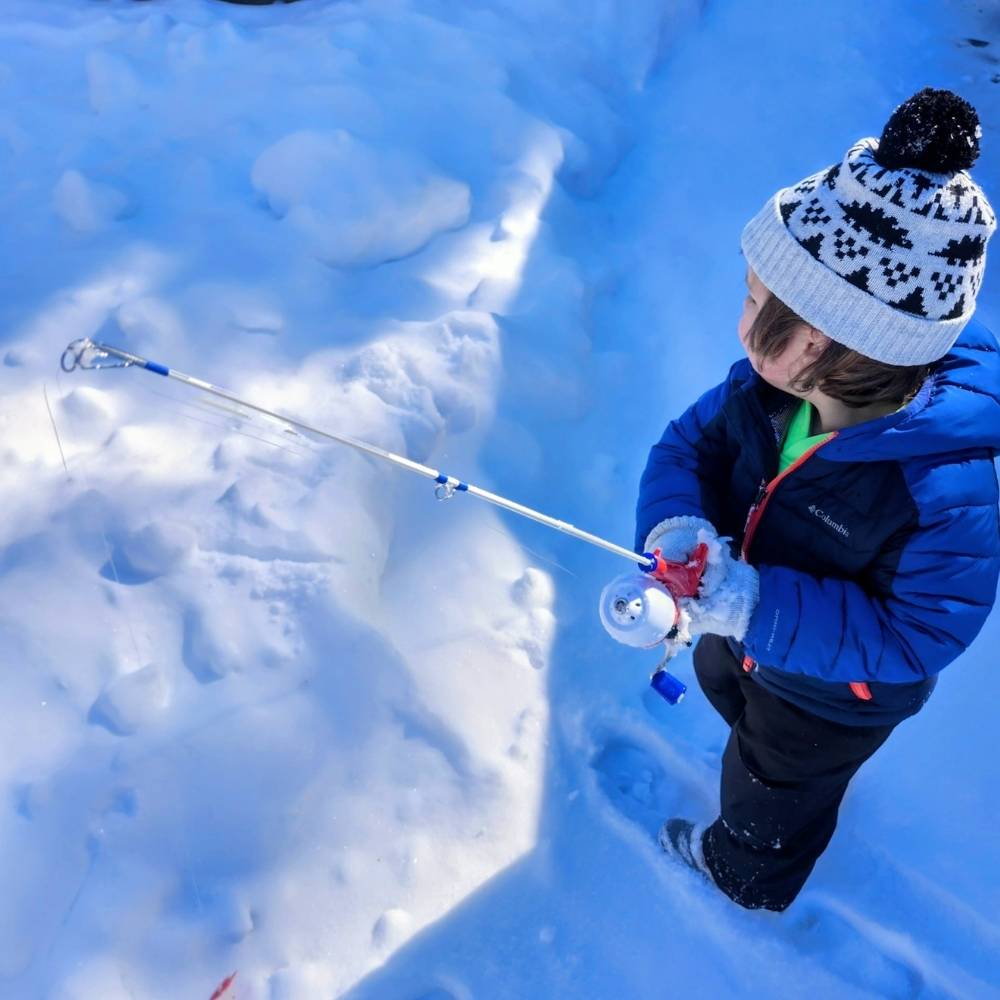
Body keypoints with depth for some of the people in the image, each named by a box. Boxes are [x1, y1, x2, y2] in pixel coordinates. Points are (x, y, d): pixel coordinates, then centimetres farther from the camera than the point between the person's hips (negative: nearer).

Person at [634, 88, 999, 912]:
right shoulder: (767, 385, -26)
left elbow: (911, 639, -35)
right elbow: (691, 445, -14)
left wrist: (759, 608, -46)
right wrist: (676, 527, -36)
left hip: (832, 695, -5)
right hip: (747, 638, 5)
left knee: (774, 789, 26)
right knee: (723, 688, 37)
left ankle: (748, 875, 63)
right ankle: (760, 761, 73)